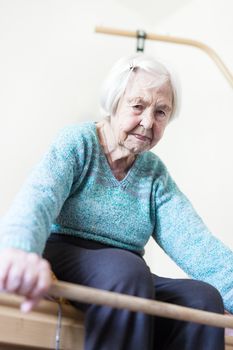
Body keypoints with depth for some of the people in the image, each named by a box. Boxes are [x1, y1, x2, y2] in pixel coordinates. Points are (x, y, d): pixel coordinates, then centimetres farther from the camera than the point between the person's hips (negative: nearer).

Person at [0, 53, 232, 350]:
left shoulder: (155, 173, 9)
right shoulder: (78, 142, -3)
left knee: (204, 297, -23)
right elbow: (39, 195, -25)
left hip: (132, 279, 4)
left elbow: (195, 242, -5)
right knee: (124, 268, -36)